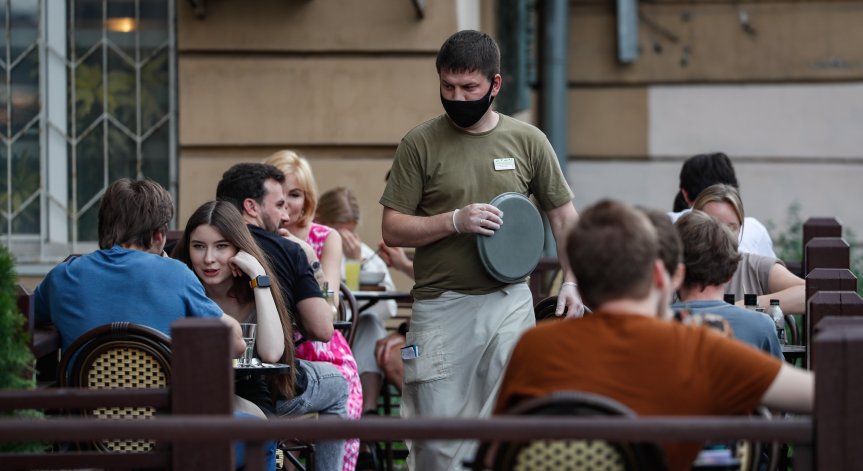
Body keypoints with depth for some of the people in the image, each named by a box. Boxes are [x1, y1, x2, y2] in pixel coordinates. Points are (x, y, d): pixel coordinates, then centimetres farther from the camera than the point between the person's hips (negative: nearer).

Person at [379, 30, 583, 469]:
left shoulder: (528, 141, 6)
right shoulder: (419, 144, 1)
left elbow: (562, 213, 14)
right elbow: (393, 230, 0)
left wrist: (571, 280, 2)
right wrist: (454, 221, -15)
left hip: (509, 301, 1)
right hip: (440, 307, -1)